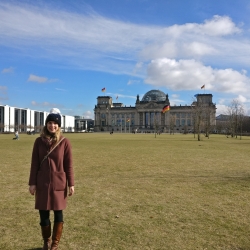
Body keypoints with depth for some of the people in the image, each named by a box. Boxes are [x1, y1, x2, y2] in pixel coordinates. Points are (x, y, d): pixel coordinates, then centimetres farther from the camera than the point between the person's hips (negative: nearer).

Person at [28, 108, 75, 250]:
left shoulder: (65, 142, -6)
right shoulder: (39, 141, -1)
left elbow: (69, 165, -3)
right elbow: (35, 163, 2)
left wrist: (71, 184, -4)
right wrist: (32, 183, -1)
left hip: (59, 184, -1)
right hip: (42, 184, 2)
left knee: (58, 213, 9)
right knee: (43, 214, 9)